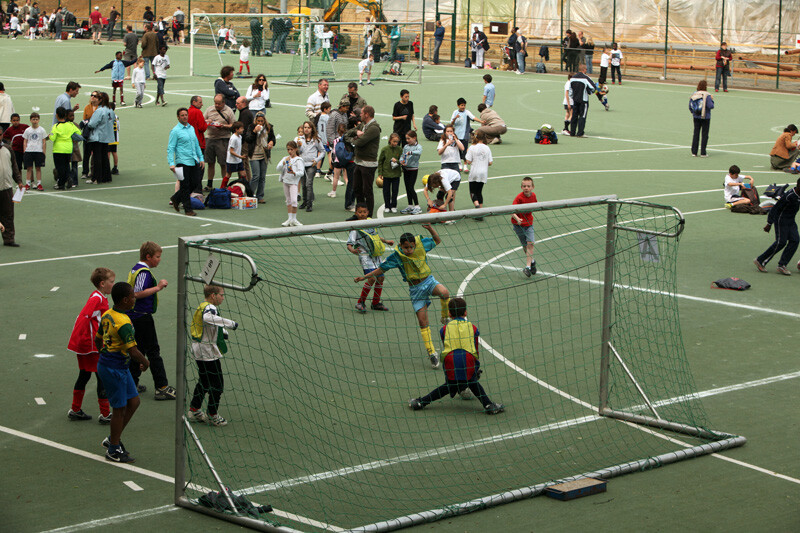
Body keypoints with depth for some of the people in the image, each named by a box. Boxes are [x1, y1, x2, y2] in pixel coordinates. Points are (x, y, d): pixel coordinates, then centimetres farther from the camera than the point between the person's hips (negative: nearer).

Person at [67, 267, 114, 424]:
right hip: (92, 346, -10)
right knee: (103, 378, -4)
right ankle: (105, 414, 1)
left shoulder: (100, 298, 11)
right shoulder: (97, 299, -19)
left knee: (84, 376, 18)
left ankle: (75, 410, 28)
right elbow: (83, 318, -25)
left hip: (85, 345, 10)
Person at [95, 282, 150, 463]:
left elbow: (98, 340, 17)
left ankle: (113, 438, 26)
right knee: (120, 408, 4)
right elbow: (133, 351, -27)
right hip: (115, 370, -9)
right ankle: (114, 450, 17)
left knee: (133, 402, 16)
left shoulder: (107, 315, 5)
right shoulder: (124, 323, -24)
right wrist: (145, 363, -9)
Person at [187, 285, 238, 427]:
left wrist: (221, 332, 18)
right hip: (209, 353, -10)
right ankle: (212, 415, 8)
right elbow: (208, 318, -43)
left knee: (204, 381, 20)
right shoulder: (210, 307, -19)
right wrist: (229, 323, -39)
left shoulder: (202, 306, 14)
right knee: (217, 383, 0)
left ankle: (194, 410, 26)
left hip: (199, 351, 10)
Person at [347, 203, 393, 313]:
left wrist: (386, 241, 30)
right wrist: (352, 250, -34)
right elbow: (349, 244, -14)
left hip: (376, 255, 7)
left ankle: (376, 303, 22)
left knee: (380, 277, 7)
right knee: (371, 278, -18)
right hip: (365, 256, -7)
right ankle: (360, 302, -5)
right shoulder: (355, 228, -11)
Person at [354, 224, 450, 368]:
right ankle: (431, 353, 7)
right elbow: (382, 268, -1)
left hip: (429, 281, 1)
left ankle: (446, 318, -7)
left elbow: (437, 241, 6)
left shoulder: (421, 243, -9)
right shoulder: (396, 256, -12)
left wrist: (430, 228, -13)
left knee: (444, 292, -34)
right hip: (415, 289, -1)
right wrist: (365, 277, -5)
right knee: (422, 321, -3)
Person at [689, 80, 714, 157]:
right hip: (705, 118, -4)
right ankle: (703, 153, 4)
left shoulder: (693, 94, 0)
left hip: (696, 117, 4)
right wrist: (712, 100, -2)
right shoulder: (707, 95, -15)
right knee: (705, 135, 4)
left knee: (696, 134, 11)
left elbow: (690, 107, 4)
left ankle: (694, 152, 12)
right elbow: (711, 106, -19)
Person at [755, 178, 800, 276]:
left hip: (791, 221, 9)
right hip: (781, 219, -9)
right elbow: (775, 209, -21)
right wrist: (769, 224, -19)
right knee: (781, 242, -10)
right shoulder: (789, 196, -25)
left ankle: (782, 265, -3)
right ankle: (760, 261, 2)